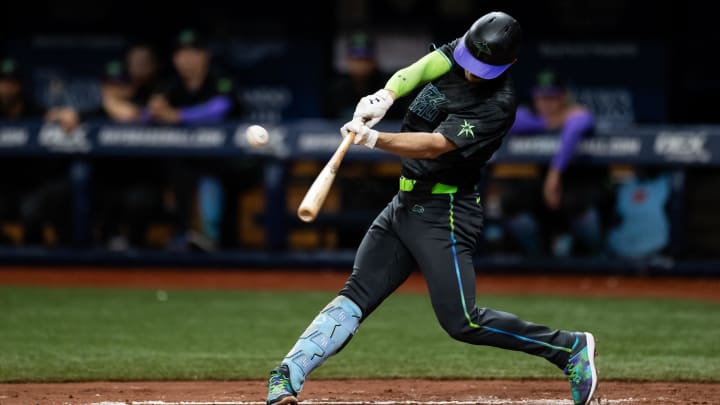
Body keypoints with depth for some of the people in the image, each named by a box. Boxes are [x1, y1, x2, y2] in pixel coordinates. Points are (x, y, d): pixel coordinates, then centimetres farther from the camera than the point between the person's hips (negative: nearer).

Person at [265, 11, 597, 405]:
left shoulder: (497, 105, -20)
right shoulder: (456, 53, 3)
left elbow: (435, 146, -28)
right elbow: (410, 75, -5)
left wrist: (374, 139, -39)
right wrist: (384, 96, -26)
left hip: (444, 213, -7)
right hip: (405, 203, 7)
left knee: (460, 321, -12)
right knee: (355, 295, -1)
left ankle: (570, 347, 0)